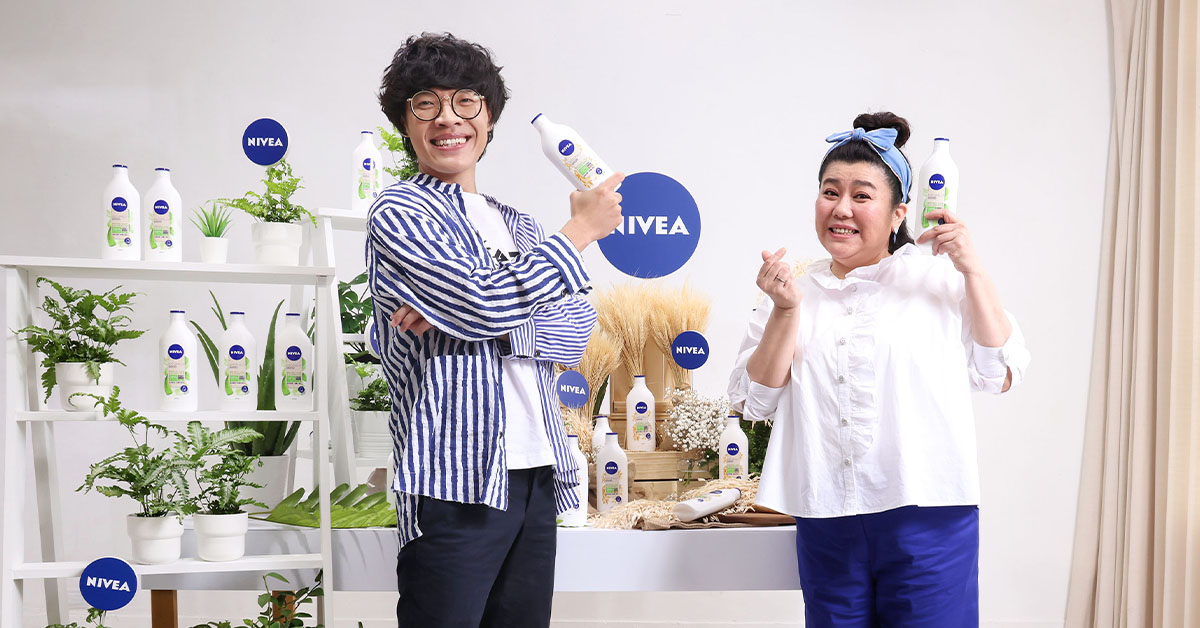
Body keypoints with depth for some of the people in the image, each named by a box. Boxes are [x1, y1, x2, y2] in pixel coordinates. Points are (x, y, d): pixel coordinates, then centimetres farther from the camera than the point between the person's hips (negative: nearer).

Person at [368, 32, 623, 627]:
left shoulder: (518, 226, 20)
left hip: (537, 475, 7)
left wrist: (488, 324, -12)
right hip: (454, 482, -7)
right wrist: (580, 230, -4)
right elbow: (487, 304, -16)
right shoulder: (398, 214, -2)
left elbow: (577, 328, 7)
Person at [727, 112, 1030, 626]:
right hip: (827, 521, 3)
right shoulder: (794, 292, 10)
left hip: (926, 515, -3)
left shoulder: (939, 278, 3)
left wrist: (974, 273, -6)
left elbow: (1000, 375, 0)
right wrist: (785, 311, -6)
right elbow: (753, 400, 5)